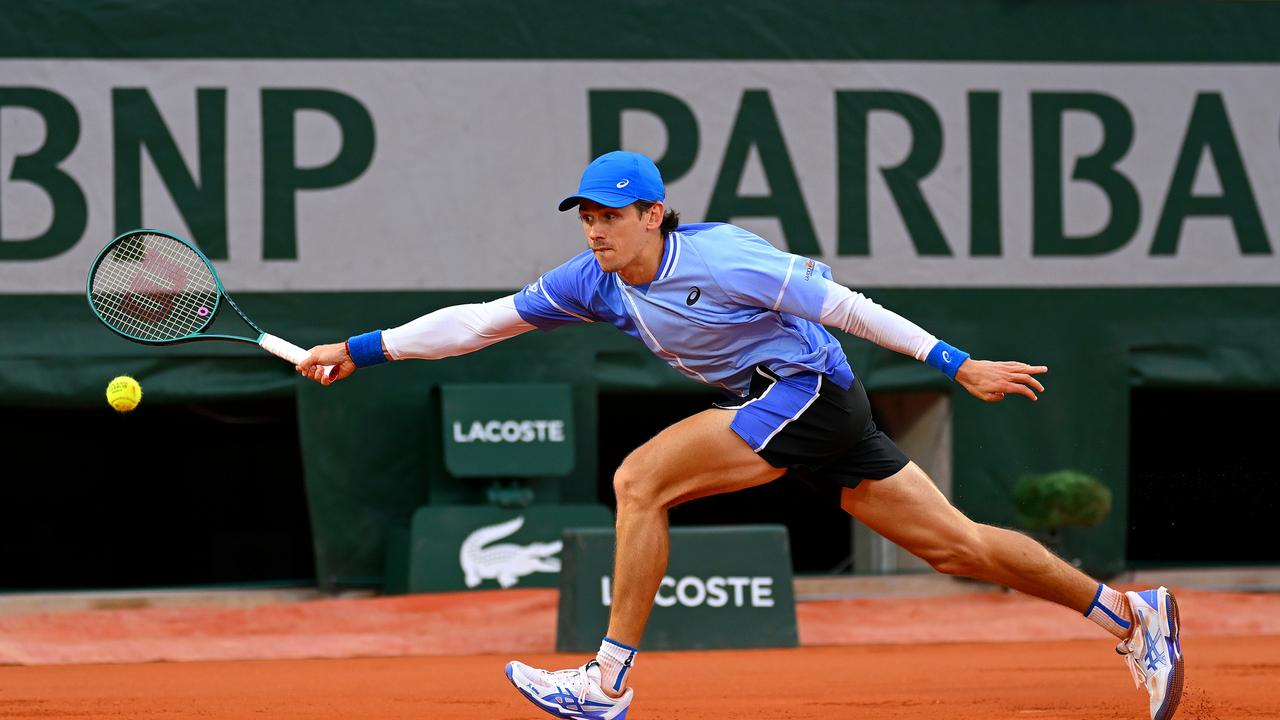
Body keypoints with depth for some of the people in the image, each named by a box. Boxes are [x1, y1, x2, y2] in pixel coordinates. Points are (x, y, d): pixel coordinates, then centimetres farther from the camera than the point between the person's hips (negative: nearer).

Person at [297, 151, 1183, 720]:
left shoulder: (719, 259, -19)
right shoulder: (593, 281, 3)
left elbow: (843, 305, -16)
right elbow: (482, 321, 7)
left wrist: (956, 365, -16)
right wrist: (362, 349, 2)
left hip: (806, 390, -8)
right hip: (778, 407, 8)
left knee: (639, 482, -17)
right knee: (954, 544, 8)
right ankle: (1128, 612, 16)